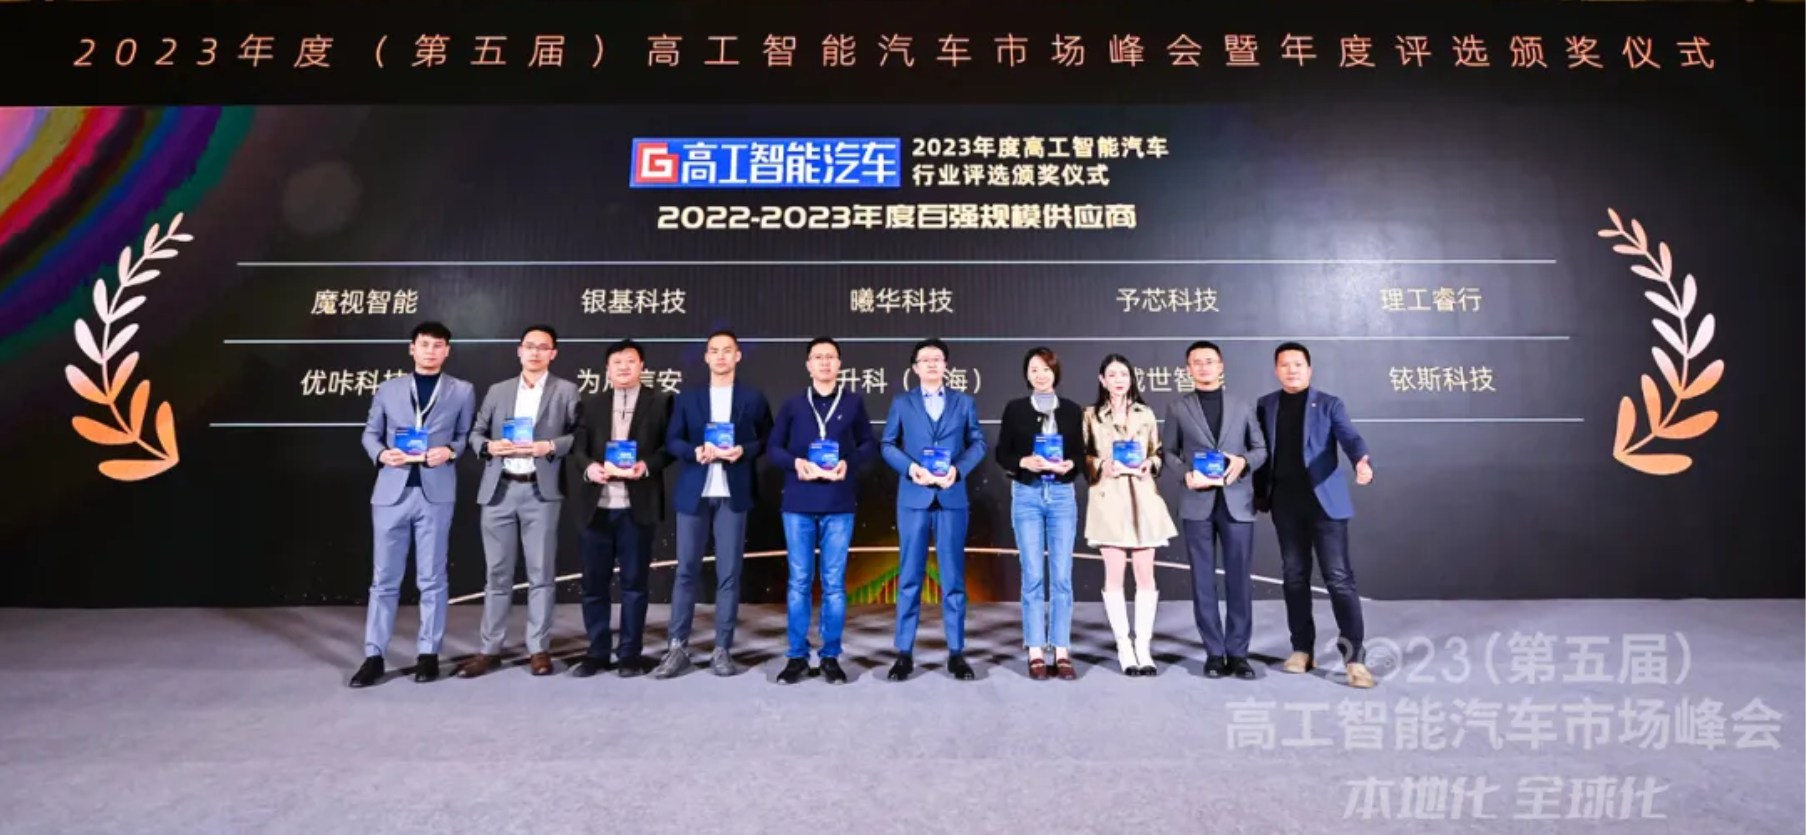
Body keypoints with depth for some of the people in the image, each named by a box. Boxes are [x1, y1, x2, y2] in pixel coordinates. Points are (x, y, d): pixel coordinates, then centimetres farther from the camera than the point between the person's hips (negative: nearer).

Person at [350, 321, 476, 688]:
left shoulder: (462, 391, 8)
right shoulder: (388, 389, 12)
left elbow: (468, 436, 7)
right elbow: (370, 433, 13)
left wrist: (450, 451, -13)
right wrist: (381, 454, -7)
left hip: (435, 493, -1)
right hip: (391, 492, 2)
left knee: (432, 579, 5)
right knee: (384, 578, 6)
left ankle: (428, 653, 15)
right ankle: (373, 656, 14)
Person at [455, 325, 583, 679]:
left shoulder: (567, 391, 5)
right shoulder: (498, 391, 15)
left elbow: (580, 435, -1)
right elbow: (476, 433, 15)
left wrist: (549, 446, -15)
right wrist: (489, 446, -5)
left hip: (541, 491, -3)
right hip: (499, 490, 3)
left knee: (541, 573, 1)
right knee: (498, 573, 8)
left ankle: (538, 648, 11)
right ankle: (490, 649, 17)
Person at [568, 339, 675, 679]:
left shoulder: (660, 401, 5)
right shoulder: (592, 404, 15)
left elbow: (671, 445, -1)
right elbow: (578, 445, 8)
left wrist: (647, 466, -17)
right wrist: (588, 467, -12)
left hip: (637, 506, -3)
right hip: (597, 505, 3)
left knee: (634, 583, 5)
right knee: (594, 582, 8)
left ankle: (630, 653, 15)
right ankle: (597, 652, 20)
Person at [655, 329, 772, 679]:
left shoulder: (753, 398, 8)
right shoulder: (687, 397, 10)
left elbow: (766, 440, 8)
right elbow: (672, 441, 7)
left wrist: (743, 451, -11)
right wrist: (696, 452, -12)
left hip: (733, 493, -1)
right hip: (693, 492, 1)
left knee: (729, 573, 1)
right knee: (686, 571, 3)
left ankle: (722, 649, 9)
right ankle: (677, 647, 11)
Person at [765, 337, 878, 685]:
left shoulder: (853, 402, 6)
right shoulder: (792, 404, 8)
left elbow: (870, 444, 8)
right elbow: (773, 447, 8)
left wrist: (848, 463, -11)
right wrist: (796, 463, -12)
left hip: (839, 504, 0)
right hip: (798, 503, 1)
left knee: (834, 583, 4)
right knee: (799, 581, 4)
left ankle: (831, 657, 15)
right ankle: (797, 657, 15)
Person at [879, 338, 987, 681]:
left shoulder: (964, 402, 11)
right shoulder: (901, 402, 9)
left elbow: (978, 443, 5)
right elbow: (888, 445, 5)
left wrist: (958, 469, -12)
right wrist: (910, 468, -13)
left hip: (952, 496, 1)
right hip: (913, 497, 0)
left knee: (953, 576, 4)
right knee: (909, 576, 3)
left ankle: (956, 653, 13)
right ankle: (904, 653, 10)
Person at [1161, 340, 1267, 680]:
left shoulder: (1243, 406, 13)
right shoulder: (1177, 408, 9)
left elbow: (1261, 449, 12)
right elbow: (1169, 452, 8)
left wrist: (1243, 461, -9)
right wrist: (1186, 473, -11)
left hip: (1236, 502, 1)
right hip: (1197, 503, 0)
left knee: (1239, 578, 2)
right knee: (1203, 580, 3)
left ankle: (1238, 652, 12)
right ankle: (1214, 652, 12)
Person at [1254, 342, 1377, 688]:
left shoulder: (1329, 404, 2)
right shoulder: (1265, 406, 10)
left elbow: (1349, 437, -14)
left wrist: (1362, 461, -34)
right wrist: (1260, 492, 8)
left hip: (1325, 501, -3)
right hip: (1285, 504, 3)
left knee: (1339, 578, -5)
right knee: (1294, 577, 9)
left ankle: (1354, 657, -1)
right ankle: (1301, 649, 19)